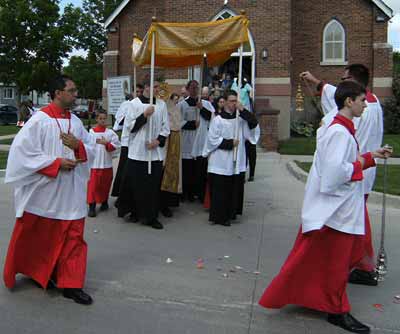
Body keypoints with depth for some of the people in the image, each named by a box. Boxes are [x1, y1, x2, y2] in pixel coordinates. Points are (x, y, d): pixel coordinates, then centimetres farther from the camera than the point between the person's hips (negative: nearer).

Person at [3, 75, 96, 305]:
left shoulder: (76, 121, 5)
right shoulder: (40, 120, -12)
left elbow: (91, 148, 9)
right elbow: (23, 151, -15)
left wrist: (78, 145, -13)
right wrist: (56, 162, -19)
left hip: (70, 193, 4)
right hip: (42, 191, -4)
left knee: (73, 237, 4)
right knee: (34, 238, 14)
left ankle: (71, 284, 13)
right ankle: (24, 272, 39)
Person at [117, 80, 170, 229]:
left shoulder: (161, 104, 6)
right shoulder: (135, 103, -3)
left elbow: (166, 127, 7)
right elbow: (129, 126, -7)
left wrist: (158, 141, -9)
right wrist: (144, 115, -16)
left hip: (155, 152, 3)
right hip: (137, 151, -2)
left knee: (153, 185, 4)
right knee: (136, 184, 4)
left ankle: (151, 216, 12)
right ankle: (135, 212, 22)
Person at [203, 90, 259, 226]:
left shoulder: (240, 119, 7)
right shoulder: (217, 119, -5)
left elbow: (254, 125, -7)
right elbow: (212, 139, -8)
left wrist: (243, 110, -13)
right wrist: (230, 143, -10)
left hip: (236, 162, 5)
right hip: (220, 162, -4)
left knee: (234, 189, 9)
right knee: (220, 190, 0)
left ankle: (230, 214, 22)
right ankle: (218, 216, 10)